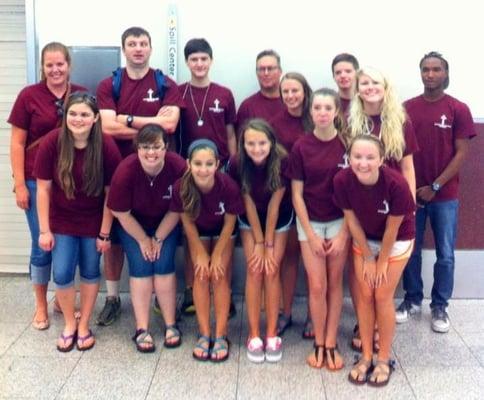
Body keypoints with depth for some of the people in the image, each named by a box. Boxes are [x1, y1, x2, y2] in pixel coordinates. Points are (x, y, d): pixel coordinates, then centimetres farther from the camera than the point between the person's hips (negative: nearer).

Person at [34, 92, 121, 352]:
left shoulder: (106, 147, -19)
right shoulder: (52, 143, -18)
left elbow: (111, 193, -12)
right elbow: (43, 189, -10)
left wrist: (105, 233, -9)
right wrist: (44, 230, -9)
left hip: (94, 221, 0)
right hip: (62, 220, 0)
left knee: (90, 272, 10)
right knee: (62, 273, -2)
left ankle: (84, 325, 29)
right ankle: (69, 324, 23)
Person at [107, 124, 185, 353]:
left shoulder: (178, 167, -29)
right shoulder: (126, 171, -31)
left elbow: (176, 210, -14)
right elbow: (121, 213, -18)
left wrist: (158, 239, -9)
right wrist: (143, 240, -9)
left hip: (165, 224, 1)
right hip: (133, 225, -1)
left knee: (164, 265, -9)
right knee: (141, 268, -10)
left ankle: (171, 325, 3)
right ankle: (142, 329, -2)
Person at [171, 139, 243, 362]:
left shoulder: (229, 186, -36)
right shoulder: (181, 187, -33)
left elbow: (229, 222, -19)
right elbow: (187, 221, -15)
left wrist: (217, 254, -12)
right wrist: (201, 253, -10)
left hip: (222, 231, -1)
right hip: (198, 231, 1)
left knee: (219, 275, -7)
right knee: (201, 275, -5)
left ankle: (221, 335, 0)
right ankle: (204, 334, 3)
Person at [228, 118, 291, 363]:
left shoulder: (282, 162, -30)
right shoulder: (237, 164, -26)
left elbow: (274, 205, -22)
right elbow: (248, 204, -17)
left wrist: (269, 244, -15)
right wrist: (258, 242, -13)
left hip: (279, 220, -1)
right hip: (250, 220, 1)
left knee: (272, 271, -6)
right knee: (255, 271, -6)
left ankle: (272, 334, 5)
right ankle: (254, 335, 2)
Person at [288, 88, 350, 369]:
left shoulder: (348, 144, -8)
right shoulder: (301, 147, -7)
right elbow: (297, 194, -4)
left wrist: (343, 234, -8)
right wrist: (311, 235, -7)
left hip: (340, 222, 0)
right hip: (310, 223, 0)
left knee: (334, 283, 7)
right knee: (317, 285, 1)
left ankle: (331, 344, 17)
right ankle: (319, 344, 15)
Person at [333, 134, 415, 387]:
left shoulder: (396, 184, -35)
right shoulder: (342, 180, -27)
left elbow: (392, 229, -21)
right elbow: (352, 220, -13)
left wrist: (382, 262, -9)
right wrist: (367, 257, -6)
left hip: (396, 241, -3)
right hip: (364, 240, 3)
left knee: (382, 297, 0)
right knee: (364, 295, 5)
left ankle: (384, 359, 17)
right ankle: (366, 356, 20)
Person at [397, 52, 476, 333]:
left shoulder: (458, 110, -3)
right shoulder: (407, 108, 3)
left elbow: (461, 154, -6)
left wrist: (435, 187, -11)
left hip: (445, 196, -1)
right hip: (411, 193, 2)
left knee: (445, 255, 5)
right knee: (411, 251, 9)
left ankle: (440, 307, 19)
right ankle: (412, 300, 24)